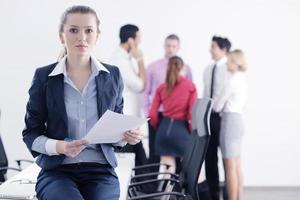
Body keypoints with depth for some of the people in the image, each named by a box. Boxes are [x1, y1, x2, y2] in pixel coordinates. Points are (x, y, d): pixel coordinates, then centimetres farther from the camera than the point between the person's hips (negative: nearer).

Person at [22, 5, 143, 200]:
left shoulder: (112, 75, 7)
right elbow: (31, 133, 4)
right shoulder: (44, 76, 2)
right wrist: (60, 147, -15)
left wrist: (127, 136, -7)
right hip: (56, 171, -1)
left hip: (101, 170, 2)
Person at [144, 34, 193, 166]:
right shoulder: (153, 67, 6)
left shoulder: (185, 68, 6)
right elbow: (146, 91, 8)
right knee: (155, 152, 1)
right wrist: (147, 113, 1)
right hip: (157, 114, 0)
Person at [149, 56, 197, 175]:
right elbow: (193, 112, -6)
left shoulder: (162, 87, 8)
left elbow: (153, 114, 3)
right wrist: (192, 133, 7)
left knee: (166, 169, 8)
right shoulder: (190, 86, 1)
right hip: (181, 128, -3)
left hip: (164, 127, 3)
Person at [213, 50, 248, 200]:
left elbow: (218, 106, -9)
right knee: (237, 166, 12)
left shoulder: (232, 81, -15)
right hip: (239, 119, 9)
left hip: (230, 120, -9)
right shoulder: (242, 80, 11)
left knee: (230, 168, -5)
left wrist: (212, 105, 12)